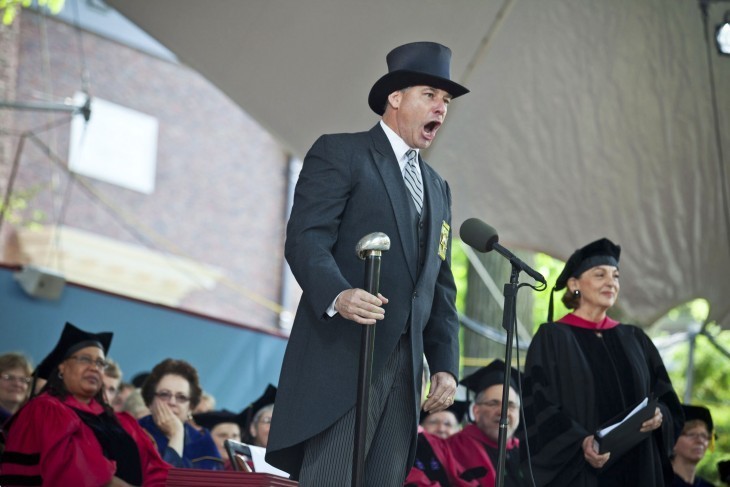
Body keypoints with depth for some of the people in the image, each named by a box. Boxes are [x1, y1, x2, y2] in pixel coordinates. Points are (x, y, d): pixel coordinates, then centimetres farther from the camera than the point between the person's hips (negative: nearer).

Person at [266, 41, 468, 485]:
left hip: (404, 366, 7)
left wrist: (446, 364, 11)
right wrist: (338, 294, -29)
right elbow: (305, 238, -10)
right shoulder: (340, 153, 3)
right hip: (342, 360, -7)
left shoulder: (438, 189, 26)